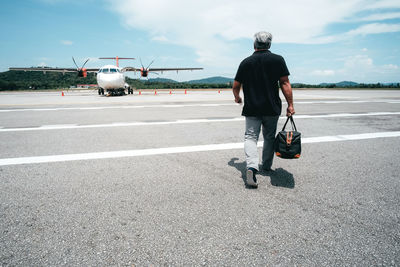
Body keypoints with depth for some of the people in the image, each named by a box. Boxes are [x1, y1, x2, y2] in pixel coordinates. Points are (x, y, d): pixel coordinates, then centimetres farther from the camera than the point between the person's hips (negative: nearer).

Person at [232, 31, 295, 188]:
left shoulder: (246, 62, 3)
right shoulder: (278, 60, 0)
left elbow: (236, 86, 7)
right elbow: (285, 83, -5)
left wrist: (237, 98, 27)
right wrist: (290, 105, -1)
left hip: (251, 109, 0)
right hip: (272, 108, 1)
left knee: (250, 137, -1)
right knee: (269, 137, 16)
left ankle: (251, 166, -23)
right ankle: (266, 166, 29)